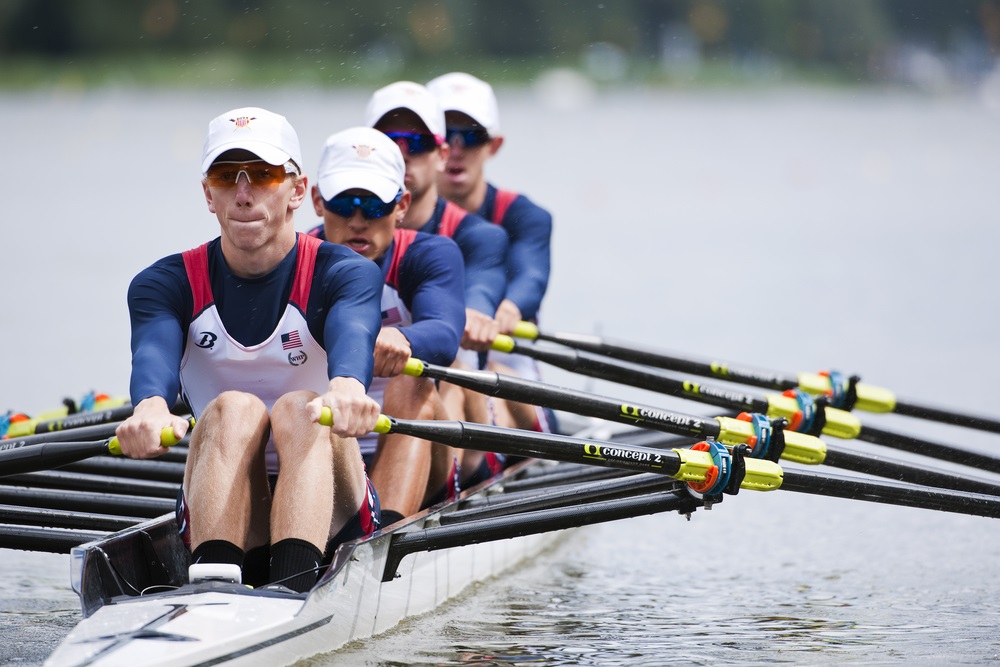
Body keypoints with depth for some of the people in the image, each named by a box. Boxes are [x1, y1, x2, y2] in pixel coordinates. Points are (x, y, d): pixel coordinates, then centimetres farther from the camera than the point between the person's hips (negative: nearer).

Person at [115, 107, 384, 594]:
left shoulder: (344, 274, -2)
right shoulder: (166, 285, 3)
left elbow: (352, 336, -26)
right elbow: (153, 352, -20)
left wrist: (347, 387, -52)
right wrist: (151, 407, -46)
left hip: (328, 515, -1)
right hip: (220, 516, 1)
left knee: (300, 409, -28)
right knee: (233, 408, -26)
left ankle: (294, 586, -52)